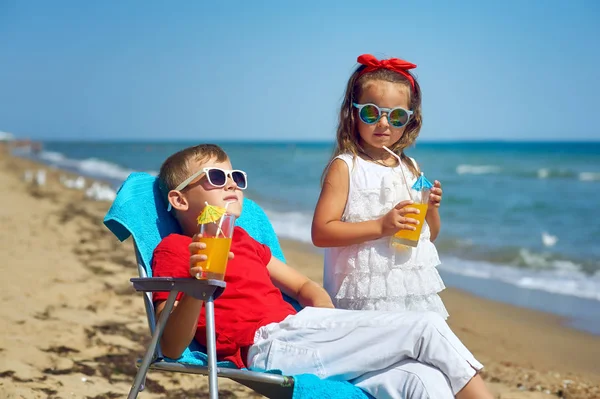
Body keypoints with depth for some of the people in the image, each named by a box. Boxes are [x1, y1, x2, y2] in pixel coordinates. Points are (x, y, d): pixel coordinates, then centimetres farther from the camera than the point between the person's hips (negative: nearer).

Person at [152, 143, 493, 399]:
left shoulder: (244, 242, 28)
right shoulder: (174, 248, 4)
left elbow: (303, 285, 32)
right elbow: (171, 348, -6)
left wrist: (325, 315, 9)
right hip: (269, 347, -8)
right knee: (428, 329, -14)